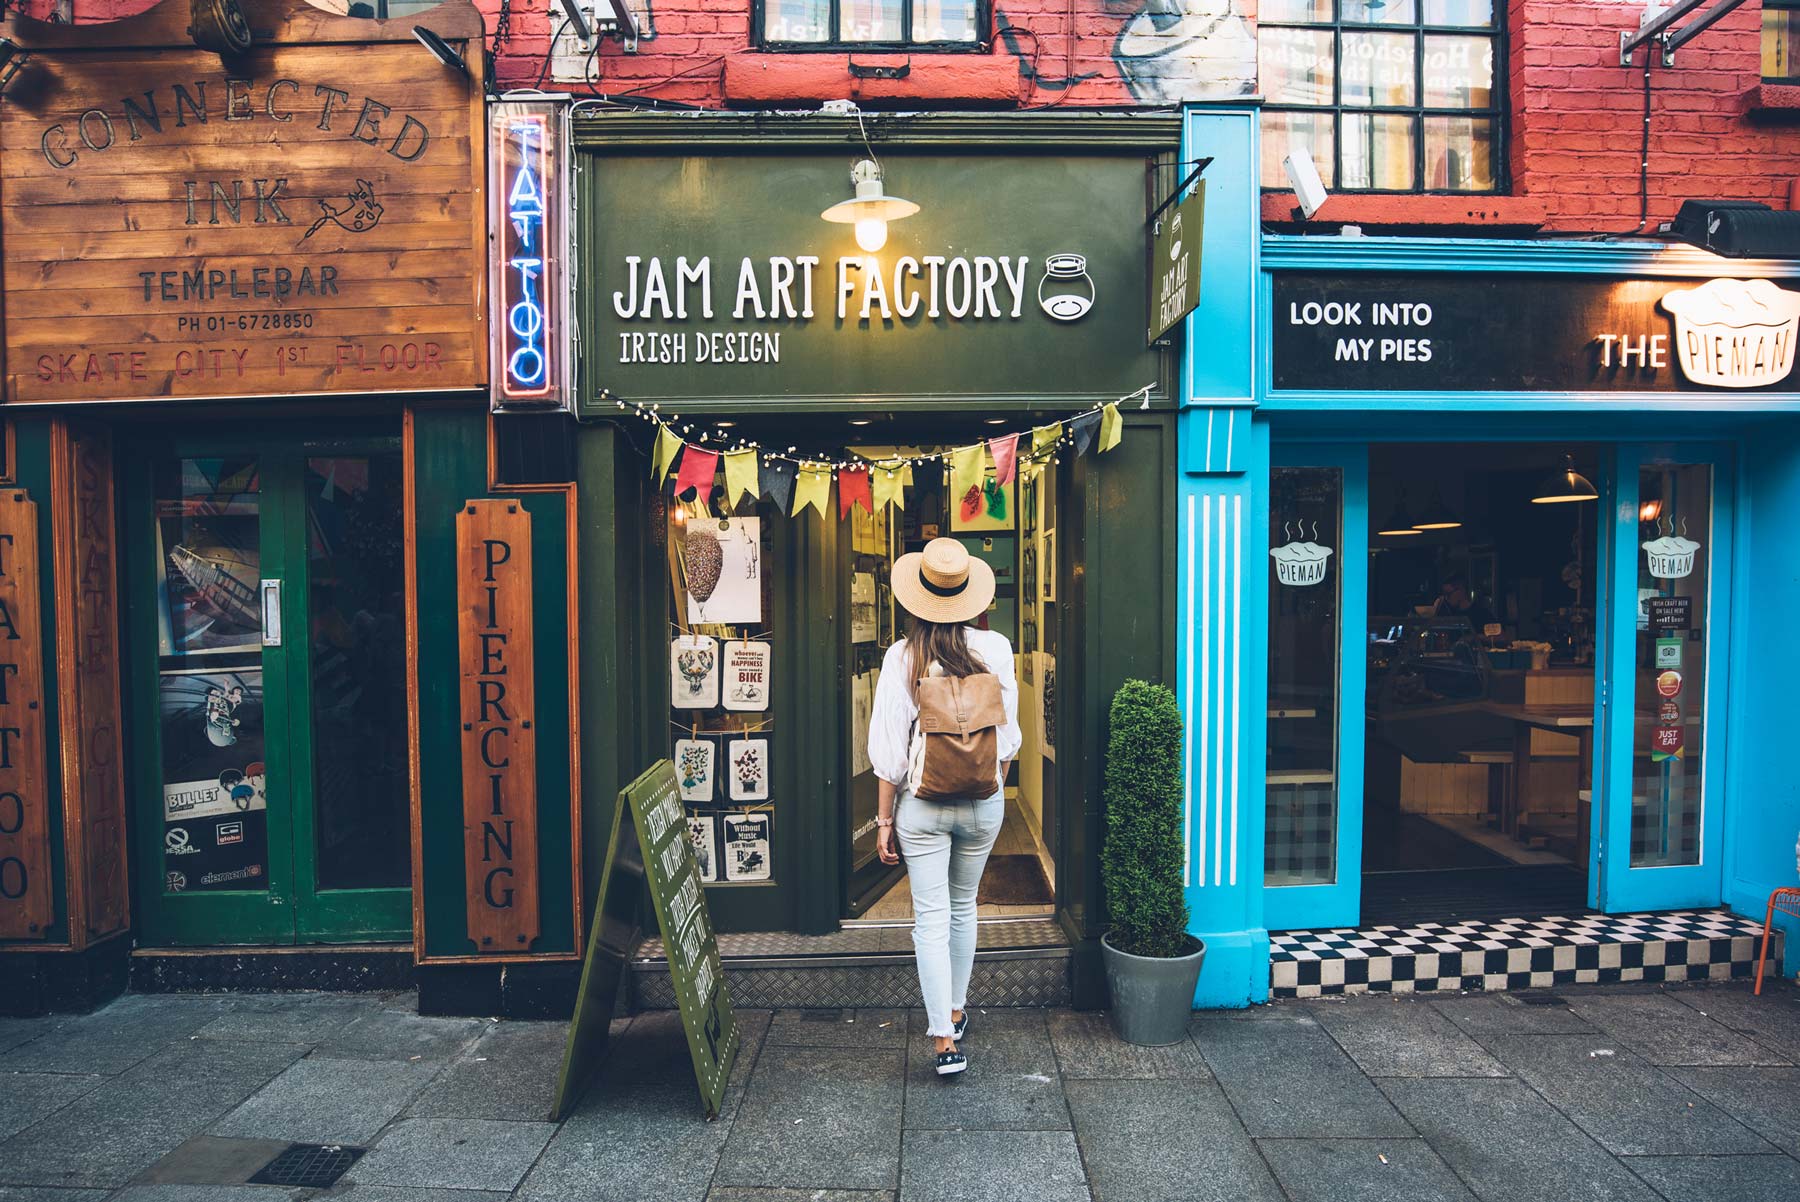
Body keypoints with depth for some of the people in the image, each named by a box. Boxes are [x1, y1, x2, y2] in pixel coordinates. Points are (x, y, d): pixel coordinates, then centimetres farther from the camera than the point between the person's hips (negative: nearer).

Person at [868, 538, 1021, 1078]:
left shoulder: (902, 657, -11)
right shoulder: (994, 648, -8)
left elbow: (890, 749, -9)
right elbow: (1007, 738, -1)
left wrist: (885, 818, 1)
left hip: (923, 805, -2)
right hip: (983, 802, 3)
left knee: (932, 920, 5)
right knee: (964, 908, 22)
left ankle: (944, 1039, 6)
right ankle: (956, 1010, 37)